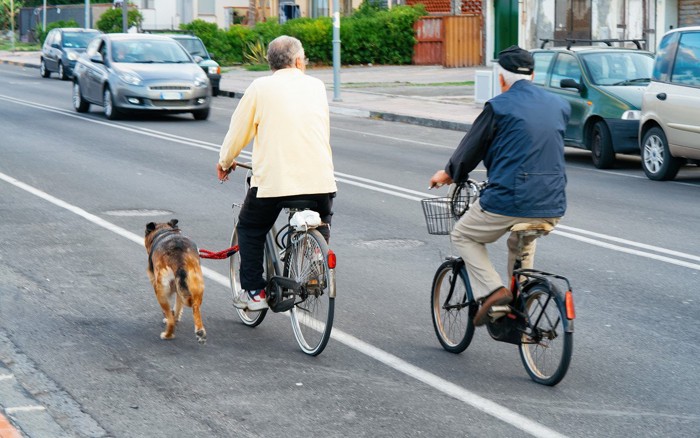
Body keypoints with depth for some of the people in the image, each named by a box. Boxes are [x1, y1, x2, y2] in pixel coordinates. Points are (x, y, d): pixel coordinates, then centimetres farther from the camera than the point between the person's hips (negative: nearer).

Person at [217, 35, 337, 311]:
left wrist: (225, 162, 27)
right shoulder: (316, 86, 12)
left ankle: (253, 292, 14)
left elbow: (239, 131, 8)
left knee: (250, 229, 18)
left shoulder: (261, 87, 2)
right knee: (321, 225, 30)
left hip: (273, 179, -2)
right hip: (320, 180, 3)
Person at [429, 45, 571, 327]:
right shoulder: (559, 105, 12)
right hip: (552, 207, 6)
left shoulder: (499, 107, -5)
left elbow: (471, 148, 4)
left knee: (463, 236, 18)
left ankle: (492, 291, -1)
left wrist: (449, 174, 24)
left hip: (509, 201, -6)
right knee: (522, 244, 34)